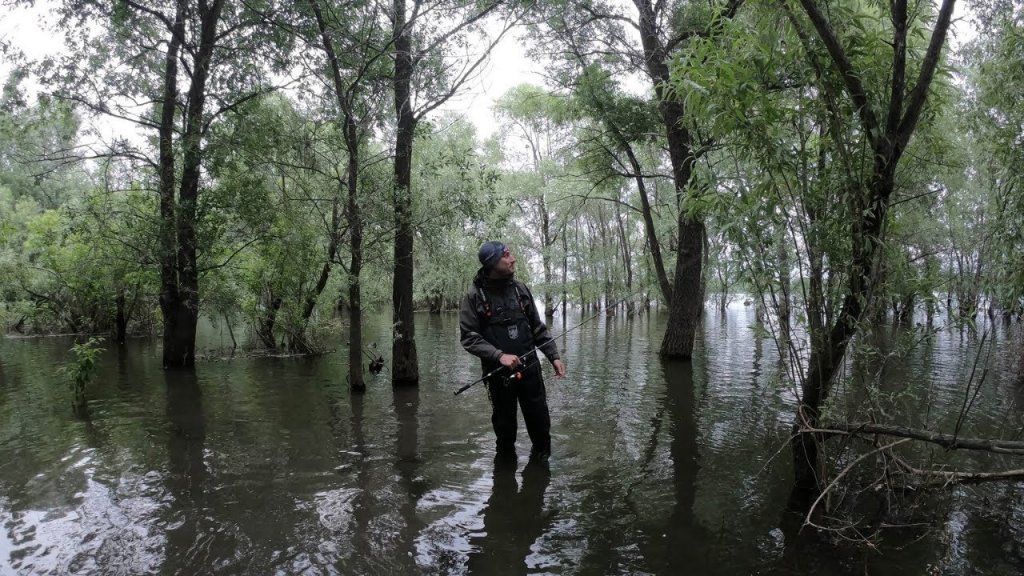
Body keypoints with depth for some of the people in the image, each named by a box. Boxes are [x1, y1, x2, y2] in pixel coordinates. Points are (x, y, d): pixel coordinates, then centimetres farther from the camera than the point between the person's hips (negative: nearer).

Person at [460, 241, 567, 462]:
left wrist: (554, 356, 3)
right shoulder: (474, 296, -9)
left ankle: (541, 456, 32)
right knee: (504, 426, 10)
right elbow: (468, 337, -12)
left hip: (530, 367, 3)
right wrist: (499, 355, -22)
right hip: (498, 372, -3)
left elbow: (537, 328, 10)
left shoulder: (520, 288, 3)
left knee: (540, 422, 8)